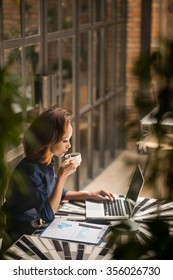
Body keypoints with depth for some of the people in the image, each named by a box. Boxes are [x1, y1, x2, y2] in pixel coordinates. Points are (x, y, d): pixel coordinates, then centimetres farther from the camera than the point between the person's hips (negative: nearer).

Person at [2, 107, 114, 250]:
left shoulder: (46, 162, -3)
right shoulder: (30, 171, -28)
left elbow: (57, 193, 15)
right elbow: (48, 214, -26)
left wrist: (89, 194, 5)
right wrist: (63, 176, -28)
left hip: (40, 224, 7)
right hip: (26, 233, -7)